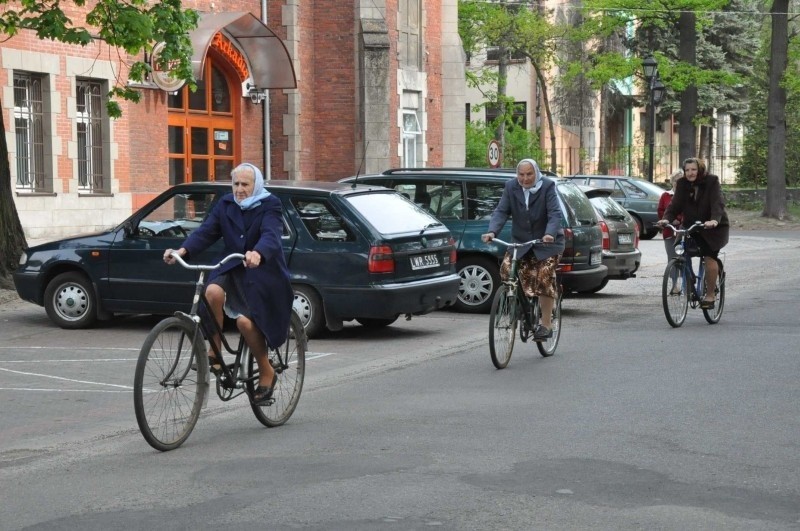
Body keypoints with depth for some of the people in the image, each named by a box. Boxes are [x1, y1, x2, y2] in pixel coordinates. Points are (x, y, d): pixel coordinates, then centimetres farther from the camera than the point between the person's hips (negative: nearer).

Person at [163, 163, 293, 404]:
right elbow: (206, 231, -4)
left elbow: (271, 235, -26)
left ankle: (267, 373, 0)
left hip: (262, 273, -4)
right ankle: (215, 352, -15)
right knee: (213, 291, -30)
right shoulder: (225, 205, 7)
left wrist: (258, 254, -49)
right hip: (232, 270, 4)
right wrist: (183, 251, -24)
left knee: (245, 321, -23)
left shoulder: (270, 205, -7)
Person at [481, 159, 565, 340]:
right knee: (506, 269, -16)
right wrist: (492, 231, -27)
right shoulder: (511, 187, -1)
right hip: (521, 242, 4)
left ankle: (546, 324, -9)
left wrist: (550, 234, -38)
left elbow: (555, 214, -19)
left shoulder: (547, 187, -11)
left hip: (547, 243, -4)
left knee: (545, 277, -18)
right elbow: (501, 211, -8)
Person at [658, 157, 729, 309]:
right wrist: (666, 218, -29)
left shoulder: (712, 181, -12)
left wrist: (714, 220, -43)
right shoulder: (682, 184, 0)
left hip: (714, 227, -4)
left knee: (710, 257, -18)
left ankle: (710, 295, -9)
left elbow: (718, 203, -24)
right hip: (691, 225, 4)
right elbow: (675, 204, -9)